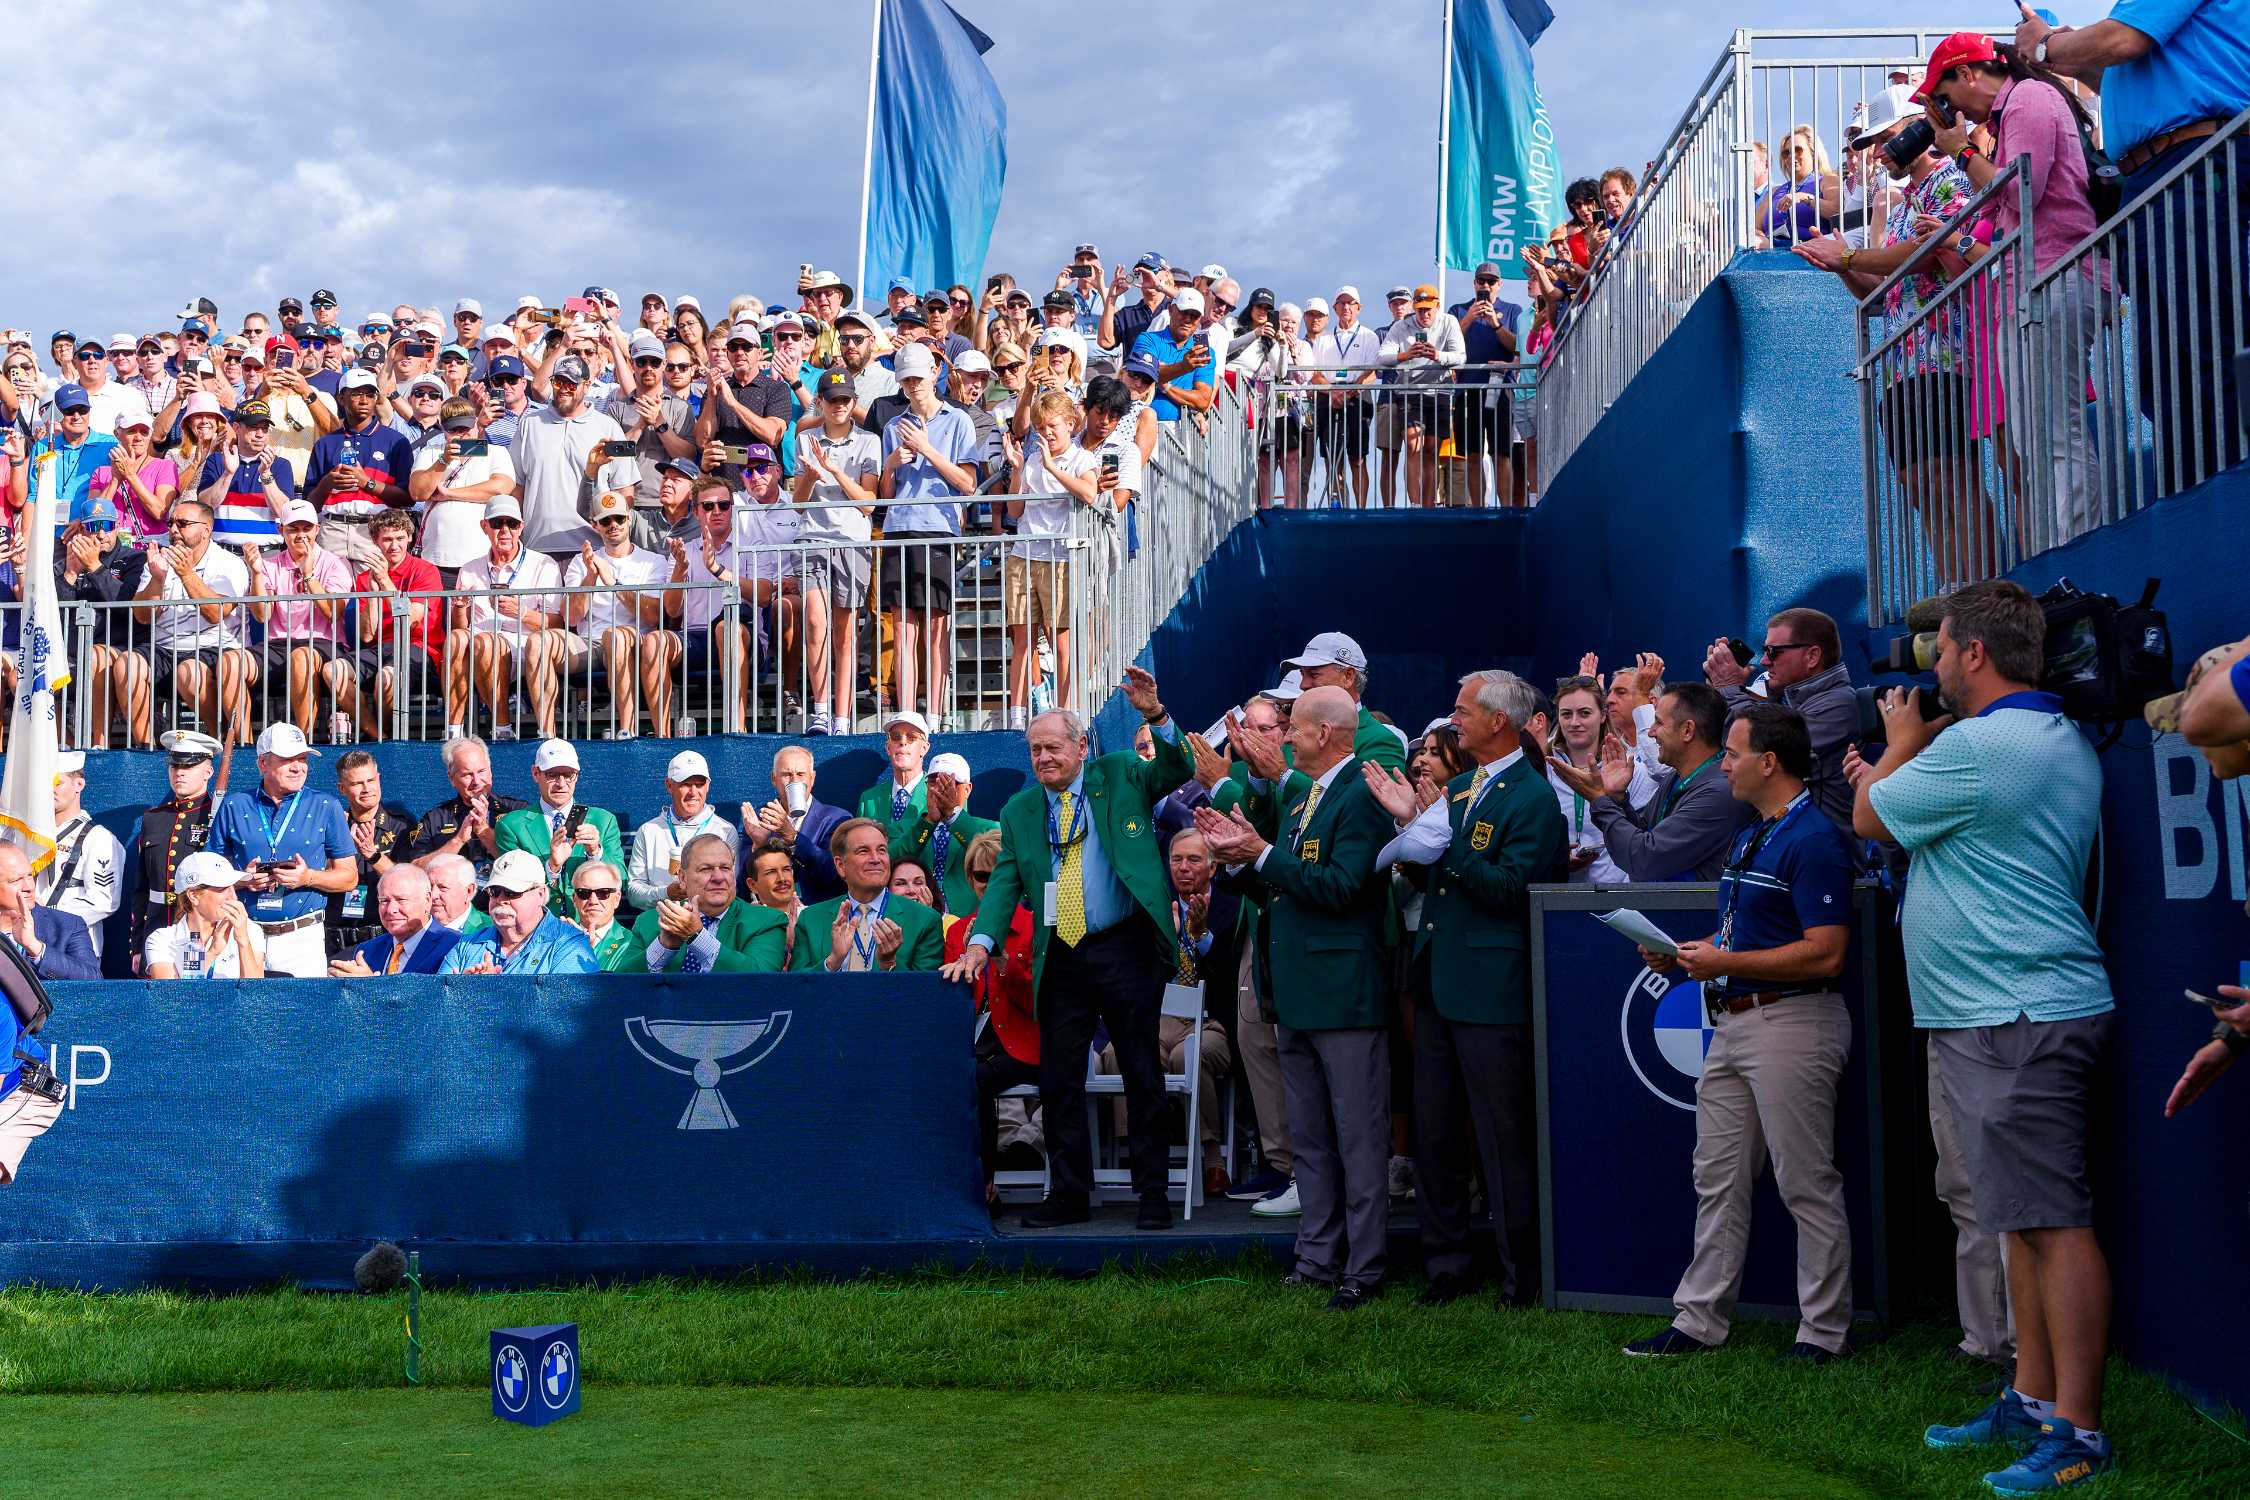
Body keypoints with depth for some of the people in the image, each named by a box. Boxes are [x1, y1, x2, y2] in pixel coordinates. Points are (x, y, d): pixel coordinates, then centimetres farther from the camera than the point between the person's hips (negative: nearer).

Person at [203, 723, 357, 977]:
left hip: (303, 937, -1)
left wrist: (309, 877, -12)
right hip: (245, 936, 1)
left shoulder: (326, 806, 6)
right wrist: (242, 879, -9)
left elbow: (349, 877, 5)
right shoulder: (234, 806, 9)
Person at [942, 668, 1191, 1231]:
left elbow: (1179, 770, -8)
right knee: (1058, 1080, 5)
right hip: (1061, 960, 3)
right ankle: (1069, 1194, 15)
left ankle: (1152, 1192, 10)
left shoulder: (1121, 777, 4)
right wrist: (981, 942, -9)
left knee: (1142, 1074, 2)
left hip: (1127, 951, -3)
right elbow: (1004, 882, 5)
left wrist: (1155, 715, -23)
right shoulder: (1020, 810, 10)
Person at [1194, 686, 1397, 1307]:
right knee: (1309, 1138, 15)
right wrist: (1238, 852, 0)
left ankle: (1364, 1270, 3)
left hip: (1346, 992, -10)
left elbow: (1340, 886, -22)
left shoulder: (1362, 795, -13)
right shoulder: (1297, 798, 17)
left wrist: (1261, 855, -19)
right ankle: (1317, 1257, 23)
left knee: (1359, 1137, -2)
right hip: (1298, 994, 10)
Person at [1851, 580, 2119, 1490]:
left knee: (2053, 1224, -8)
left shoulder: (1974, 747, -17)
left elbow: (1871, 818, -3)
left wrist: (1899, 744, 12)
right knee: (2030, 1220, 15)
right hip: (2025, 1012, 11)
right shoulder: (2063, 742, 16)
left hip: (2015, 1021, -11)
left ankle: (2079, 1432, -5)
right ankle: (2033, 1403, 22)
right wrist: (1897, 767, 22)